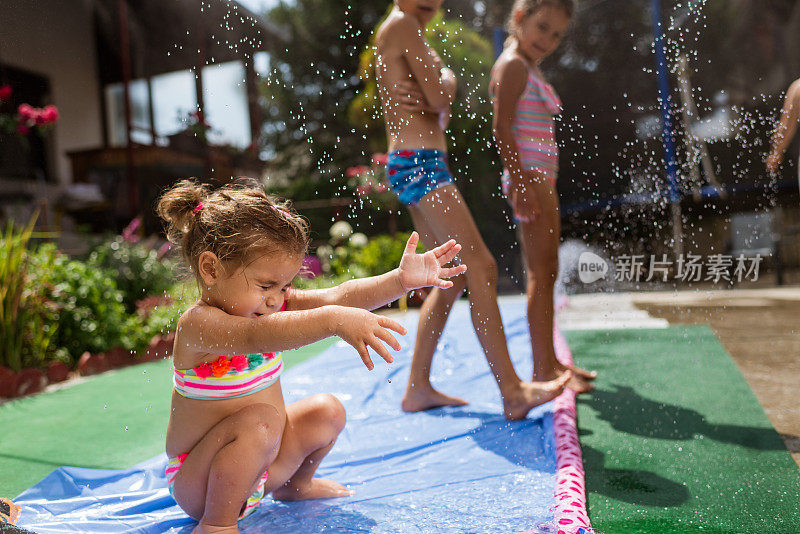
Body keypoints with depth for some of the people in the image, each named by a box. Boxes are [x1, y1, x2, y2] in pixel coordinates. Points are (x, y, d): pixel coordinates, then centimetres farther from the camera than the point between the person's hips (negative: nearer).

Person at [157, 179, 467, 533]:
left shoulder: (269, 305, -5)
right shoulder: (198, 324, -28)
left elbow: (336, 298, -15)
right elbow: (256, 336, -49)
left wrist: (401, 280, -27)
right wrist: (333, 321, -63)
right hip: (198, 484, -8)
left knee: (326, 411, 6)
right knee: (260, 420, -33)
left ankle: (294, 485, 31)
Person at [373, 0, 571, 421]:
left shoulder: (391, 35, 27)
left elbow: (439, 113, 24)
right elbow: (439, 98, -11)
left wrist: (436, 87, 5)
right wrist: (446, 78, 8)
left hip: (417, 164, 10)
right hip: (418, 162, -10)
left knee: (451, 278, 9)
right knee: (481, 267, -15)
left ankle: (418, 388, 13)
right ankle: (512, 392, -13)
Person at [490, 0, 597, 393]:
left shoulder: (532, 70, 22)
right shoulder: (513, 65, -6)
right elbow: (501, 128, -16)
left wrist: (540, 184, 18)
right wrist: (520, 181, -23)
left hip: (541, 179, 10)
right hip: (528, 178, -10)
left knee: (547, 272, 12)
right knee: (541, 273, -9)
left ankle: (549, 361, 21)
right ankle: (542, 369, -2)